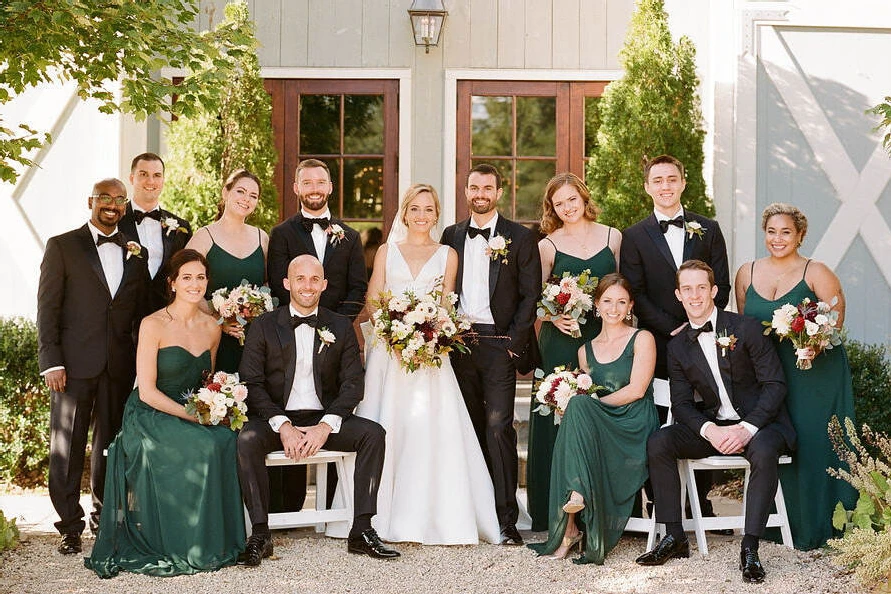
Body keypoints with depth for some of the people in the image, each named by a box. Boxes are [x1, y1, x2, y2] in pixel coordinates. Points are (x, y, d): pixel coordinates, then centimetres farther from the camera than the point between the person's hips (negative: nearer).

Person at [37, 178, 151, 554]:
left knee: (110, 445, 8)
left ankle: (105, 520, 20)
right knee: (67, 446, 0)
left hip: (120, 366, 3)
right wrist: (51, 361, -9)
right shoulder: (63, 246, 3)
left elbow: (141, 313, 14)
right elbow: (47, 307, -2)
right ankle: (70, 526, 8)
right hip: (74, 364, -3)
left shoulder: (135, 253, 13)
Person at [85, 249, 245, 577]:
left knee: (226, 439, -28)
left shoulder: (212, 328, 9)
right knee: (206, 446, -33)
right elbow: (147, 391, -12)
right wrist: (193, 416, -20)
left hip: (194, 417, 5)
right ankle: (188, 548, -20)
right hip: (149, 418, -5)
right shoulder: (153, 325, -8)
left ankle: (216, 543, -17)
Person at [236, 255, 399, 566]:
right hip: (277, 419, -2)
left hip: (324, 420, 2)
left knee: (374, 433, -22)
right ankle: (260, 534, -24)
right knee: (247, 439, -32)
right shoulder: (263, 327, 3)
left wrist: (325, 426, -15)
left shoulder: (341, 327, 8)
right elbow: (252, 383, -4)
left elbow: (353, 384, 1)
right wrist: (282, 425, -19)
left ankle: (362, 531, -18)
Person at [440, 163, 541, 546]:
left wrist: (515, 342, -9)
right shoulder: (452, 236, 14)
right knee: (471, 427, 8)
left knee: (498, 425, -13)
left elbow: (530, 295, -1)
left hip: (499, 342, -4)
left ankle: (506, 519, -10)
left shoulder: (520, 238, 2)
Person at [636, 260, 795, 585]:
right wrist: (710, 431, -19)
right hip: (713, 426, 4)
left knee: (763, 451, -37)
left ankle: (749, 547, -31)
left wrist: (748, 428, -24)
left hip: (759, 423, -4)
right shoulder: (677, 347, 6)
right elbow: (681, 404, 3)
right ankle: (674, 537, -10)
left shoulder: (746, 328, -7)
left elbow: (775, 384, -11)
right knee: (657, 443, -16)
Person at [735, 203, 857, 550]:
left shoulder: (816, 273, -4)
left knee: (813, 443, -4)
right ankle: (783, 525, 13)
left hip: (814, 374, -4)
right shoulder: (747, 273, 9)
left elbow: (836, 319, -7)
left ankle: (815, 528, 7)